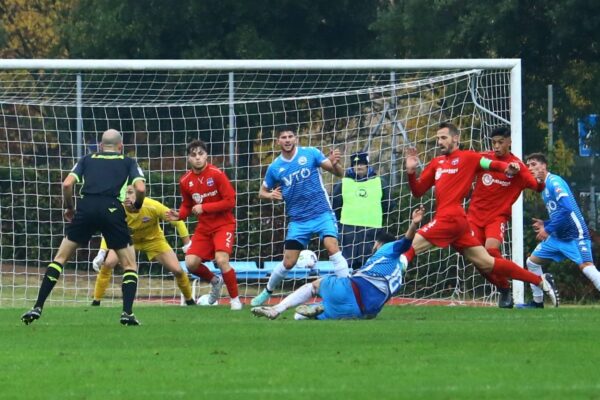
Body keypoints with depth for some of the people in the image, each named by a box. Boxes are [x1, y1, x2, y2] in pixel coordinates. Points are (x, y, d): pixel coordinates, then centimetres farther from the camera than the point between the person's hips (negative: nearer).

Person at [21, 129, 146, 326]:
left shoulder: (88, 159, 22)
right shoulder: (128, 162, 19)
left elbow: (67, 184, 8)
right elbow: (140, 188, 3)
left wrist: (69, 208, 23)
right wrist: (137, 204, 23)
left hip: (86, 208, 1)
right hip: (112, 210, -1)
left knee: (60, 258, 14)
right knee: (130, 265, 13)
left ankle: (38, 307, 5)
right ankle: (127, 313, -4)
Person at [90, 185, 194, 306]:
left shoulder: (152, 206, -32)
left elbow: (177, 221, -20)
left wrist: (187, 245, -18)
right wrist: (101, 254, -32)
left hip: (154, 240, 0)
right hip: (129, 239, 0)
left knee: (177, 270, -10)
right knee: (107, 263, -23)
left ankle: (189, 300, 19)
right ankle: (96, 302, -9)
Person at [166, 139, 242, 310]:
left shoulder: (217, 174, -15)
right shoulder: (185, 181, -1)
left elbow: (230, 201, -15)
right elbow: (187, 205, 13)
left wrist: (204, 208, -19)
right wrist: (179, 215, -9)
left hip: (223, 224, -5)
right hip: (204, 227, 5)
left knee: (221, 260, -24)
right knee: (191, 263, -10)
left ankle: (235, 299, -4)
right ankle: (215, 281, 23)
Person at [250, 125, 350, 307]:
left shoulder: (311, 154, -5)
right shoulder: (275, 167, 2)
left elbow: (339, 173, -5)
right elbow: (262, 192, 15)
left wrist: (334, 163, -29)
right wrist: (270, 195, -9)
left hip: (322, 213, -2)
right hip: (298, 220, 2)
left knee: (332, 247, -25)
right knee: (288, 262, 4)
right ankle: (267, 291, 29)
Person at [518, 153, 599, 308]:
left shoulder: (554, 182, -14)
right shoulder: (544, 187, 15)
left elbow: (567, 209, -25)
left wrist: (548, 229, -20)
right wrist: (544, 224, 7)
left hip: (574, 235, -10)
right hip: (558, 237, 10)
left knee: (586, 267, -25)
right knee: (532, 262, 14)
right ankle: (537, 301, 25)